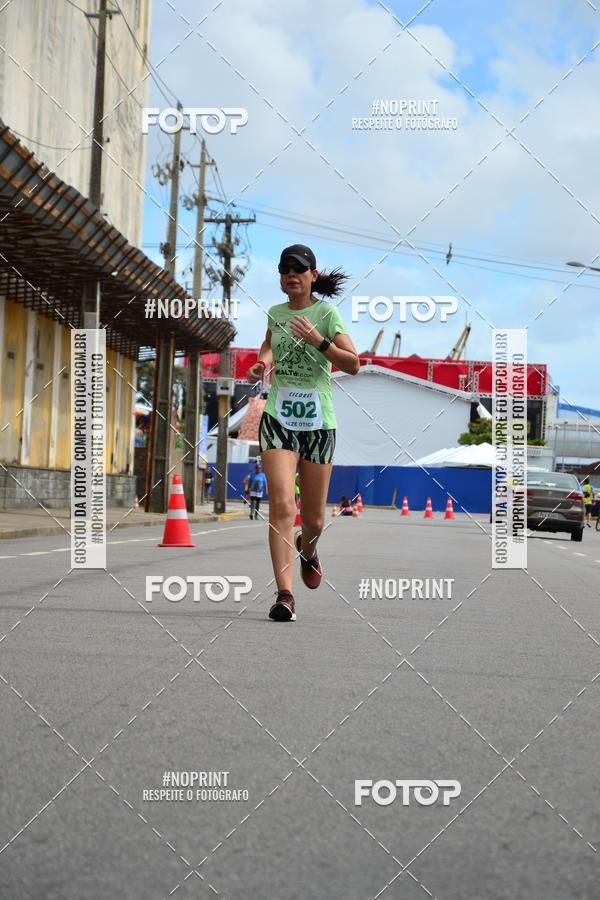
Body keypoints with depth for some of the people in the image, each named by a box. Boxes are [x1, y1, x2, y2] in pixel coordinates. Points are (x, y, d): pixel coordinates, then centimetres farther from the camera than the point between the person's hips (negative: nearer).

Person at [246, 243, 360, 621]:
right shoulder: (275, 312, 10)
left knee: (314, 519, 7)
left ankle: (307, 549, 44)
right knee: (282, 505, -17)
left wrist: (318, 340, -20)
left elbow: (353, 364, -8)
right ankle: (285, 594, -16)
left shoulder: (326, 312, -2)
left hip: (318, 422, -1)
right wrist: (261, 364, 13)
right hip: (278, 418, 2)